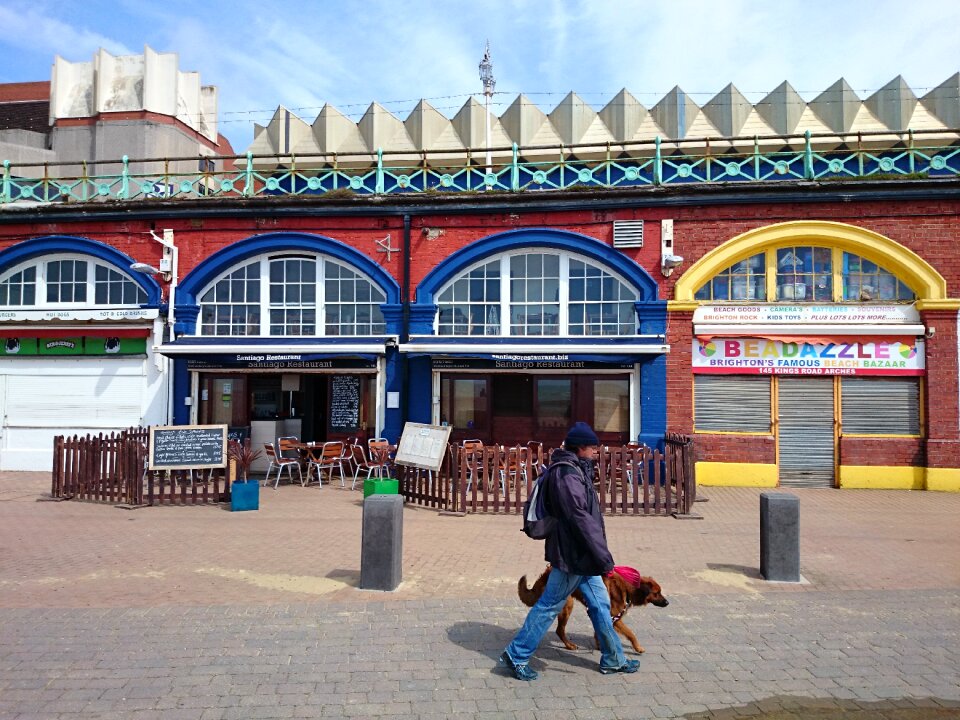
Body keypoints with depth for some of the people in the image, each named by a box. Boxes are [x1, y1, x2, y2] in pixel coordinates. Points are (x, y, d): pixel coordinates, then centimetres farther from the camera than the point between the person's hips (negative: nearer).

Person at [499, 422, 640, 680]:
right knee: (549, 606, 2)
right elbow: (581, 519, -26)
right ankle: (516, 656, 14)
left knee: (600, 603, 17)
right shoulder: (567, 474, -22)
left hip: (580, 554, 10)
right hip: (572, 554, -10)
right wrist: (603, 556, -23)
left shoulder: (575, 469, 11)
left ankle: (613, 659, 30)